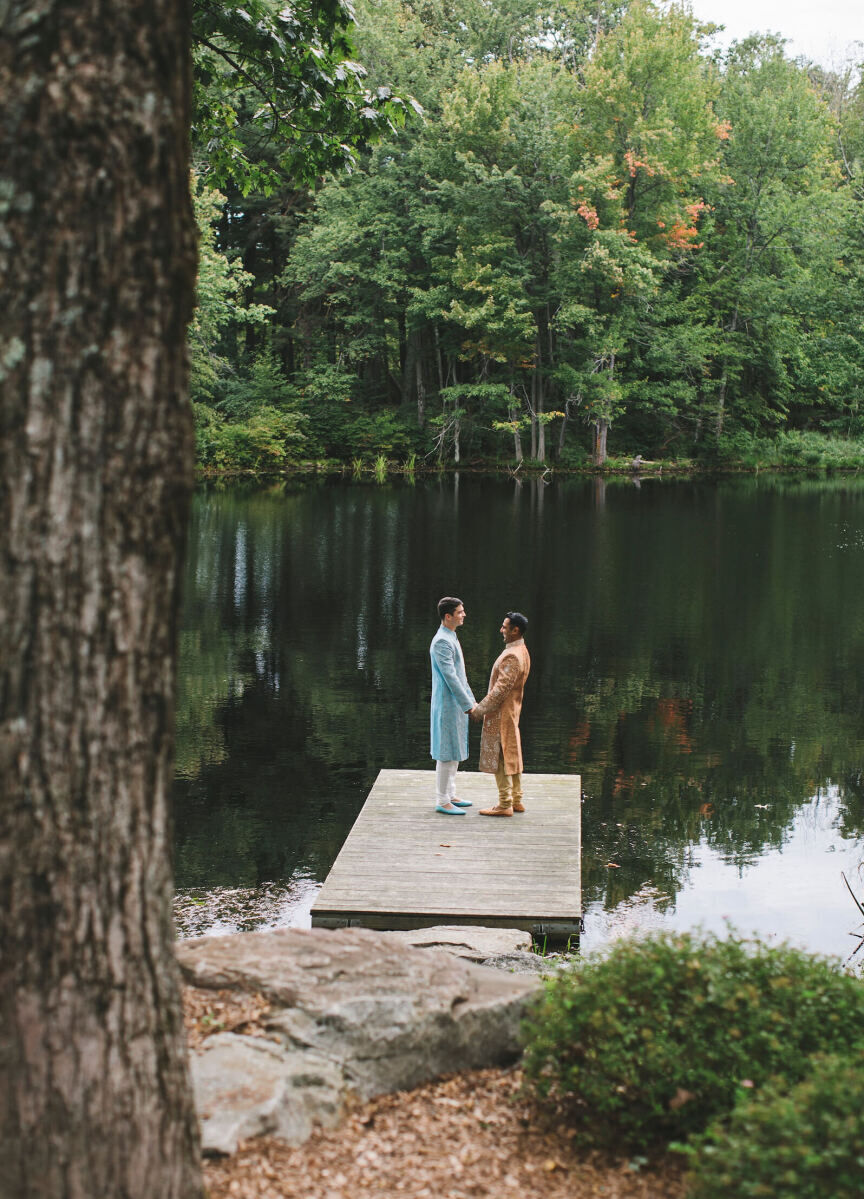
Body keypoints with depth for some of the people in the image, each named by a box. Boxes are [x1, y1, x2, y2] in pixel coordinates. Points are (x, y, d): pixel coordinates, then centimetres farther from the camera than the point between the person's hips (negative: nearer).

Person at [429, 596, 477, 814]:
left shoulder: (451, 639, 15)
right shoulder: (442, 642, -18)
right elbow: (450, 677, -22)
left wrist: (471, 700, 19)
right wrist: (468, 706, -21)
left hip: (457, 704, 10)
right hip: (447, 705, -10)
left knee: (454, 753, 16)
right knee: (446, 753, -4)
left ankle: (450, 796, 25)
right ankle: (442, 801, 2)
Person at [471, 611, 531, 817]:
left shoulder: (511, 657, -23)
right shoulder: (522, 652, 10)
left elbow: (500, 690, -24)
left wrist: (479, 710, -16)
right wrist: (482, 707, 17)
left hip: (501, 714, -10)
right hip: (511, 711, 10)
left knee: (499, 757, -3)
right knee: (511, 755, 15)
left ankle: (505, 804, 2)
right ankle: (516, 800, 21)